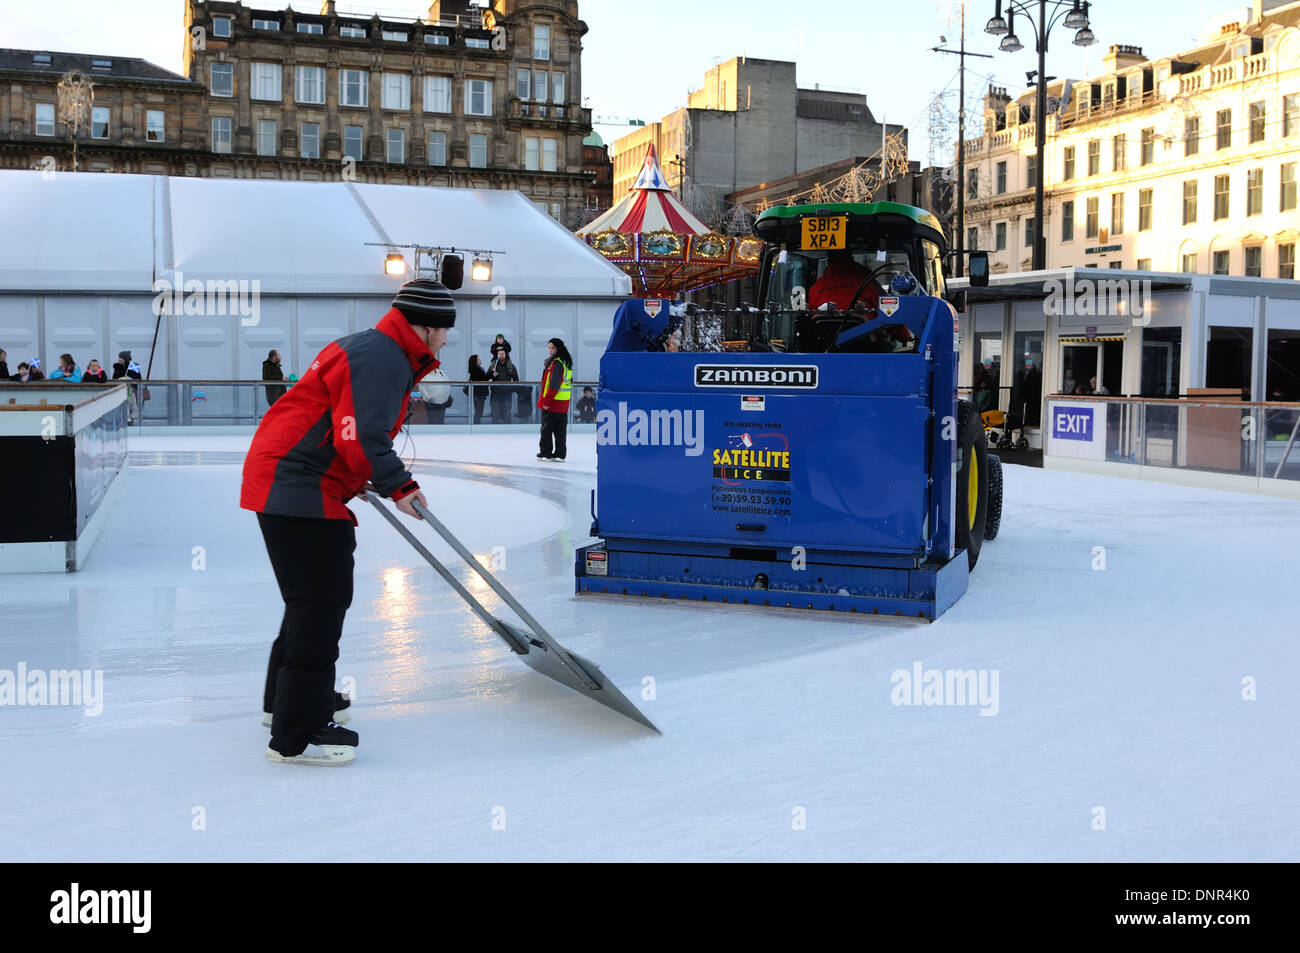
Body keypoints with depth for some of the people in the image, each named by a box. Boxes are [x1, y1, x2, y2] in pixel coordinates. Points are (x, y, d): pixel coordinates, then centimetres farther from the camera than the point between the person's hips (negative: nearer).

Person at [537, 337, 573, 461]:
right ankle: (560, 453, 13)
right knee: (560, 430, 11)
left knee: (546, 428, 1)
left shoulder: (556, 363, -17)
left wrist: (546, 401, -19)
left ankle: (545, 453, 6)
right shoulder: (566, 363, 12)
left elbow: (554, 385, -22)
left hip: (552, 403, -9)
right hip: (564, 403, 9)